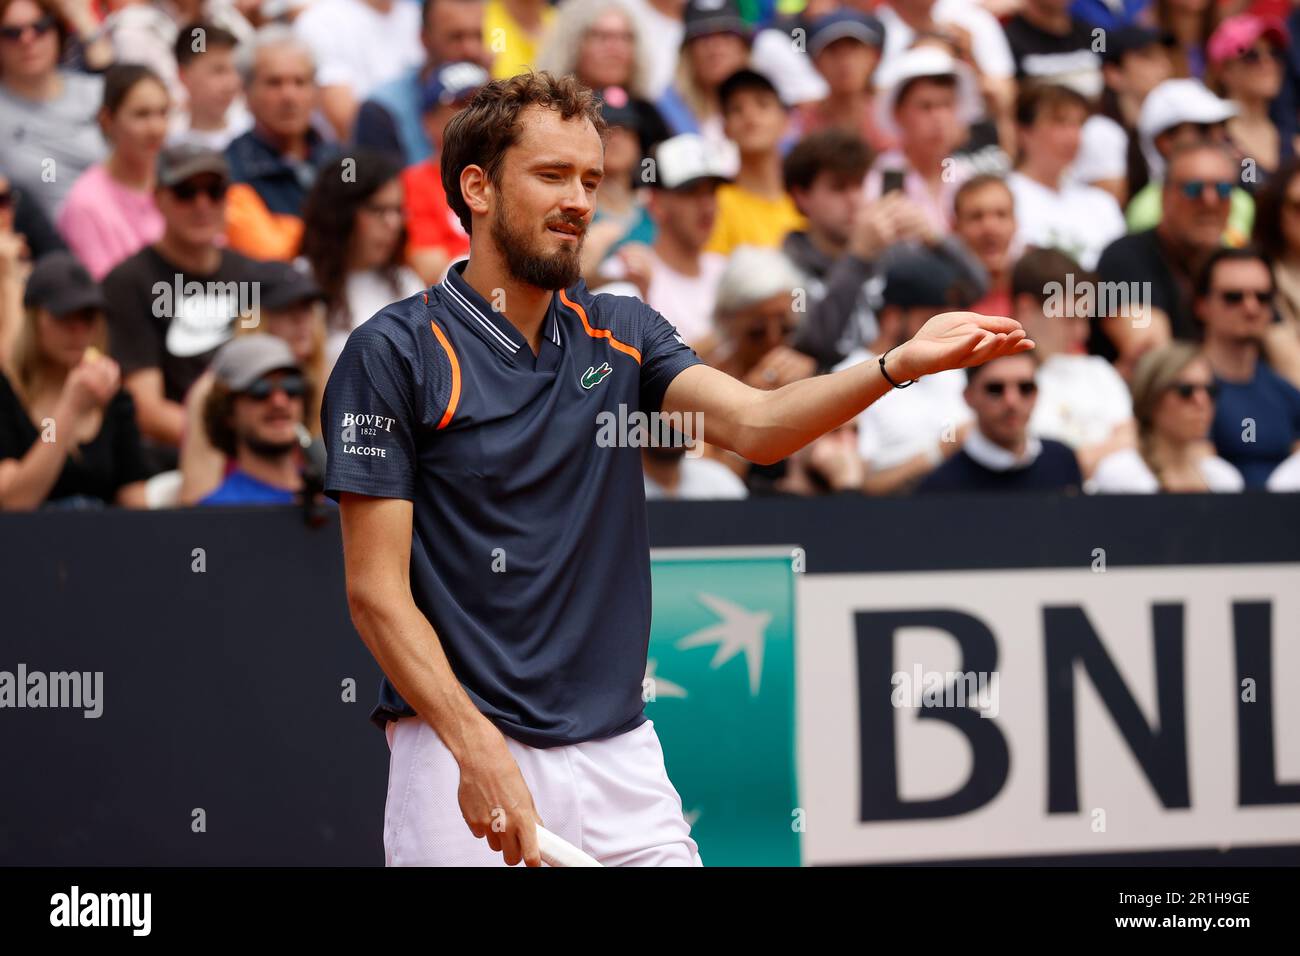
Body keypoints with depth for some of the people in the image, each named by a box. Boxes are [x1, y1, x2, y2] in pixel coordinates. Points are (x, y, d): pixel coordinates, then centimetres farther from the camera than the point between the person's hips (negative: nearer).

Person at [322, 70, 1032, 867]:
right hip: (461, 759, -4)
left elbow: (756, 423, -6)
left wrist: (901, 364, -22)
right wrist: (477, 749, -20)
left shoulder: (621, 333, 11)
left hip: (620, 755, 5)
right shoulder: (395, 353, -6)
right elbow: (377, 590, -9)